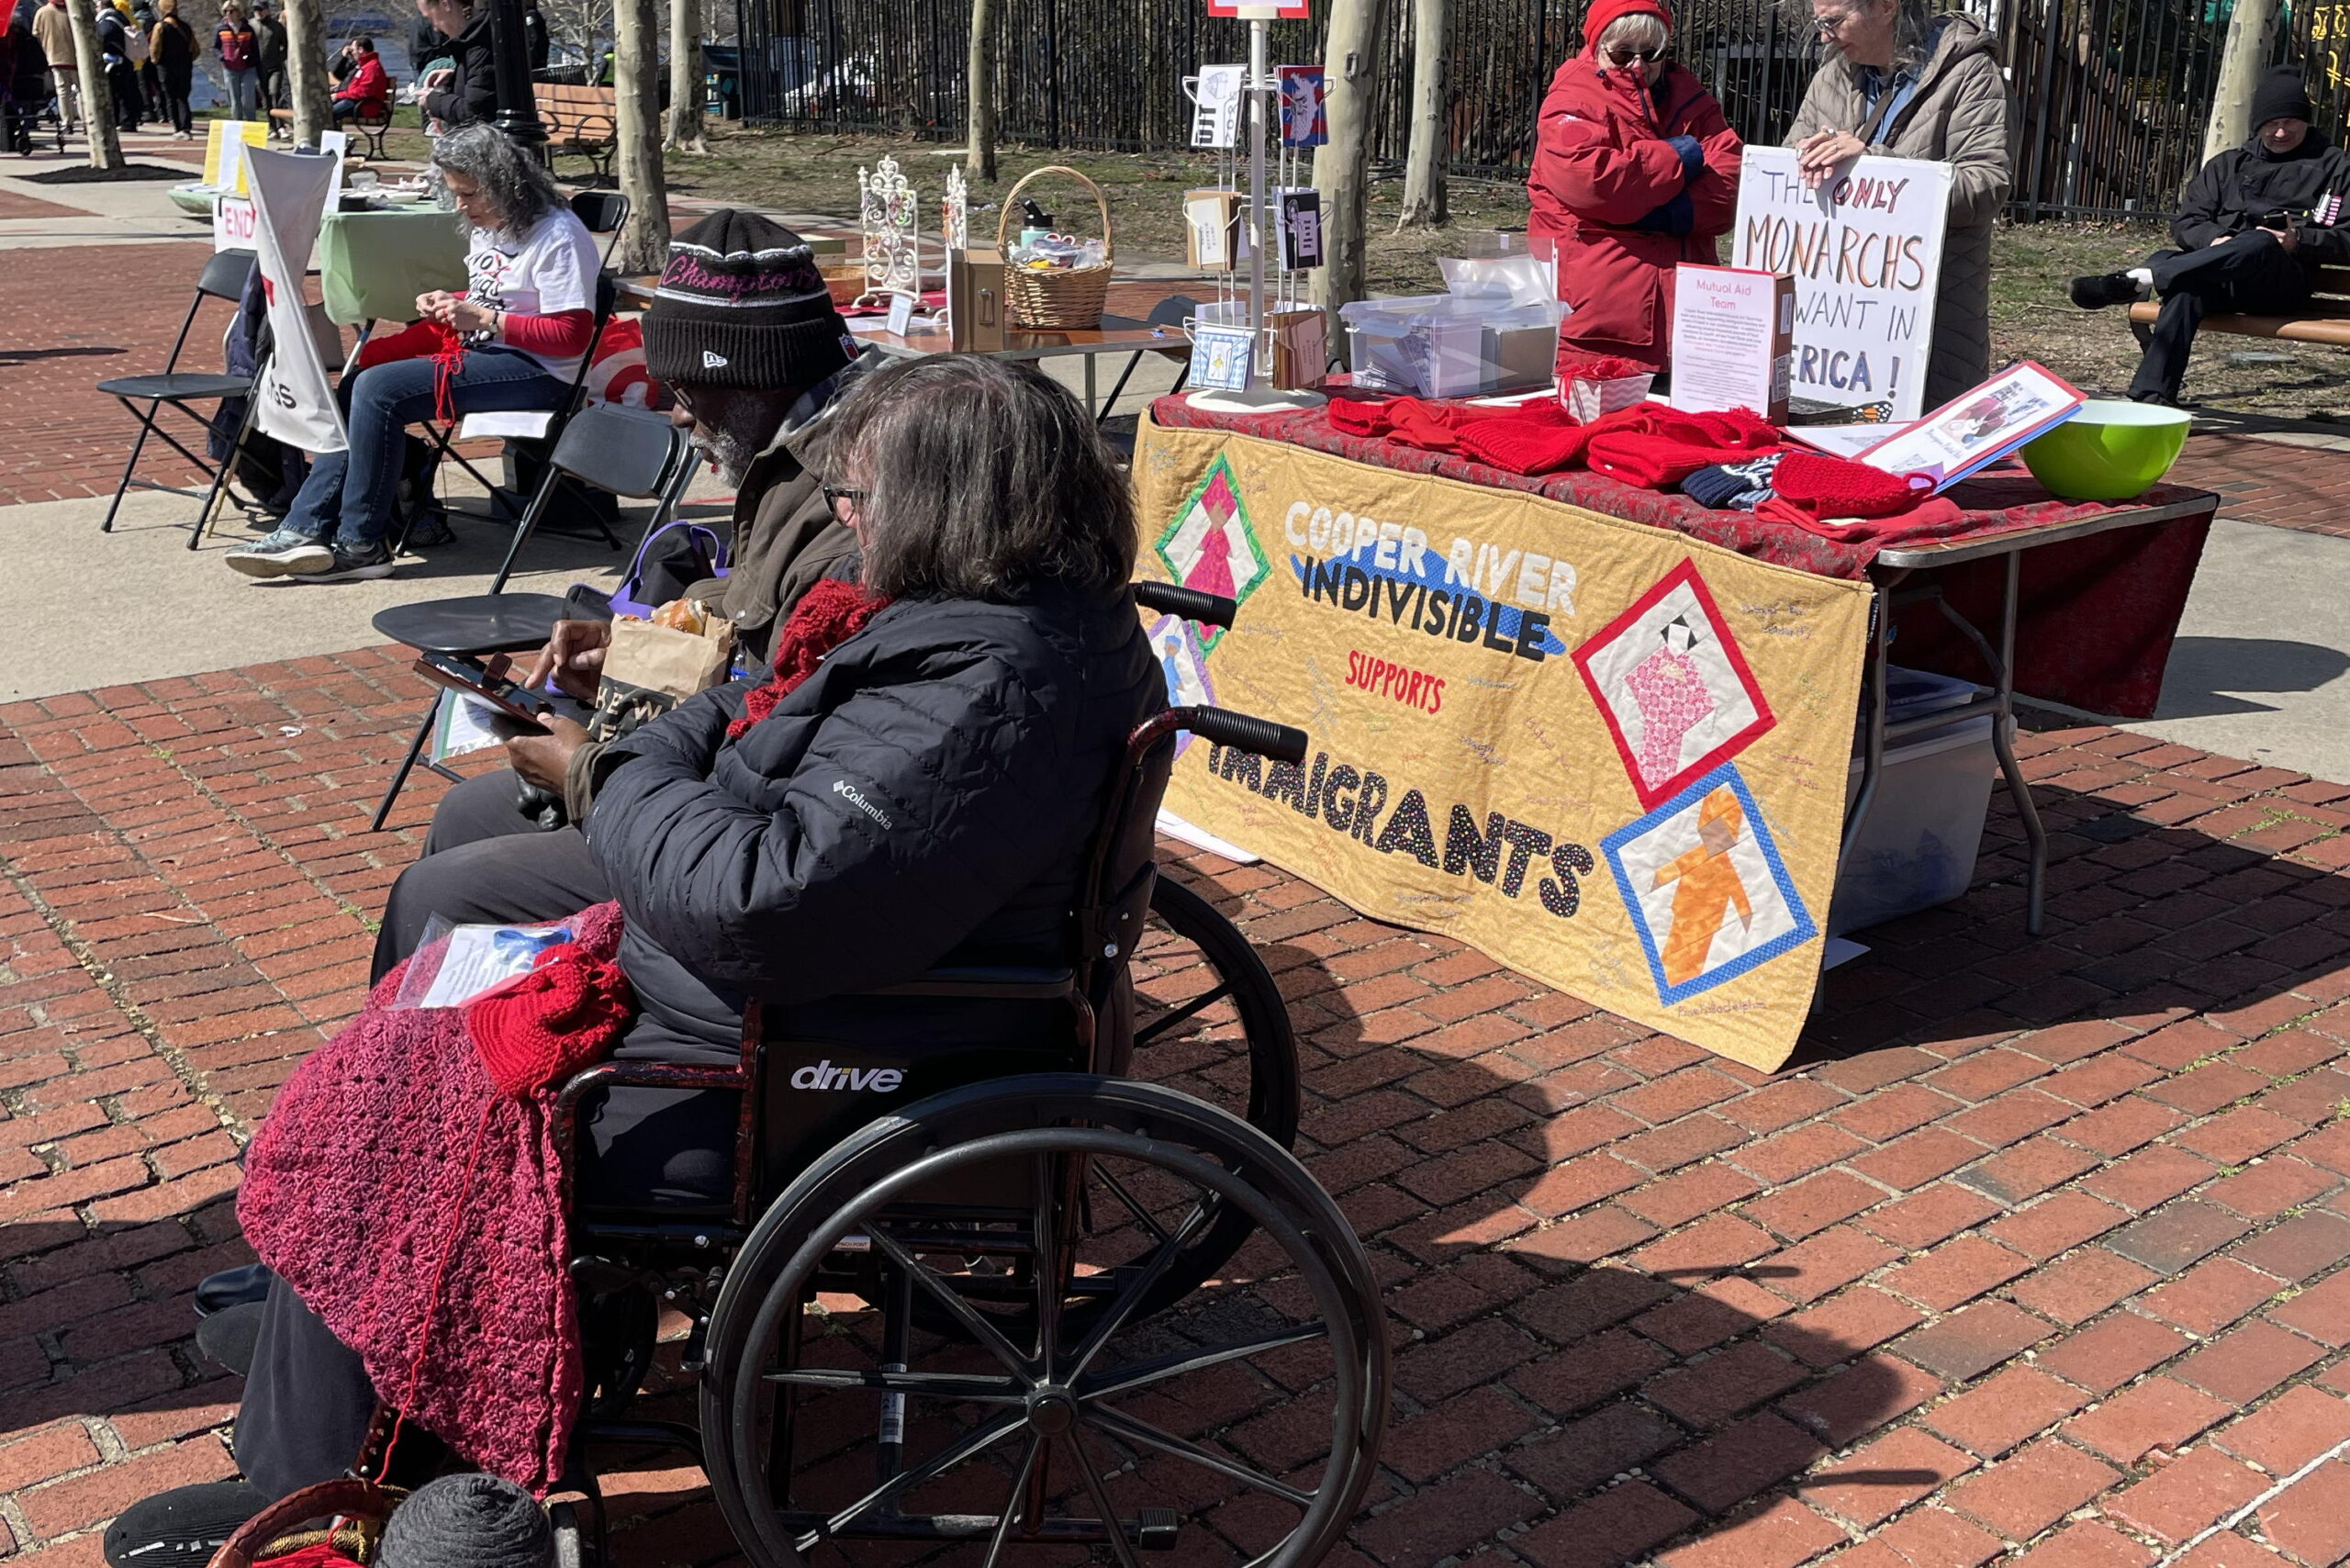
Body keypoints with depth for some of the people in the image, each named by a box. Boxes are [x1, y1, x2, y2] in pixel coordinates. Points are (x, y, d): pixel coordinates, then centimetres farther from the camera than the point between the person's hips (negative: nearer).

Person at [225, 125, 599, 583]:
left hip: (535, 372, -10)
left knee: (377, 388, -22)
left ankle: (360, 545, -15)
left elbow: (572, 336, -20)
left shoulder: (559, 236, -14)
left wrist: (483, 318, -21)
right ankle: (306, 530, -10)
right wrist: (447, 303, 7)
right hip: (476, 351, 10)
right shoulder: (487, 226, 16)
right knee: (354, 389, -5)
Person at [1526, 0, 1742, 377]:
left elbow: (1728, 180, 3)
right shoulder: (1573, 104, -2)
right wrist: (1678, 157, -7)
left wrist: (1674, 213, -16)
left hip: (1678, 300, 5)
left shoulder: (1691, 103, 16)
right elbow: (1586, 180, -21)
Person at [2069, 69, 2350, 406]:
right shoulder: (2229, 165, 26)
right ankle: (2152, 396, -46)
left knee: (2260, 243, -39)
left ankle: (2138, 280, -48)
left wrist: (2299, 240, -13)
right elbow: (2184, 223, 15)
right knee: (2186, 288, -35)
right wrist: (2216, 239, -8)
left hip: (2281, 283, -3)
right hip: (2220, 281, 3)